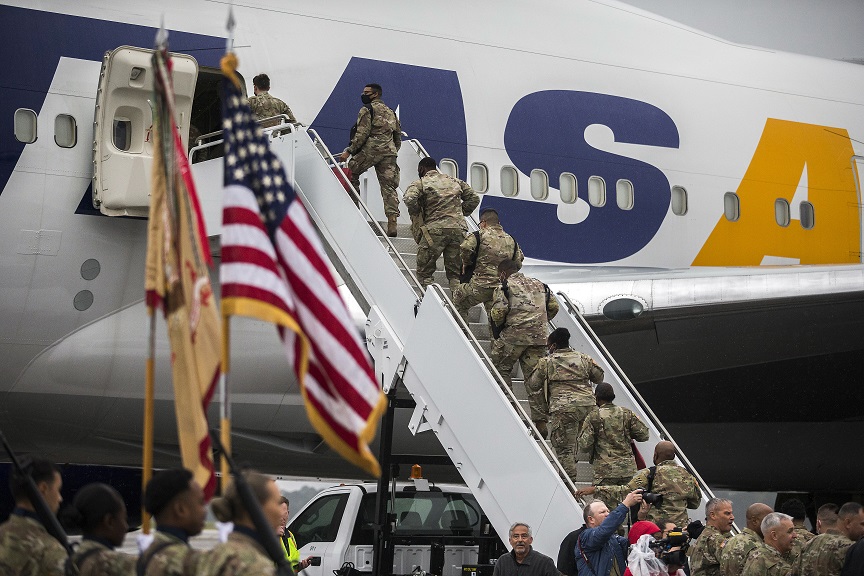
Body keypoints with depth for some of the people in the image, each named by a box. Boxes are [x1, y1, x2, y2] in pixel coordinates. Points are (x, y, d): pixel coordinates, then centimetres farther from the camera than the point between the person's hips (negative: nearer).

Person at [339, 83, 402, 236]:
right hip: (389, 152, 6)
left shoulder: (367, 110, 0)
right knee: (388, 186, 0)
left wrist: (349, 151, -8)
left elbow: (362, 134, -10)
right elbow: (398, 136, 24)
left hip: (370, 150, -6)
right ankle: (392, 222, -9)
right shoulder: (391, 112, 23)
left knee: (351, 173, 12)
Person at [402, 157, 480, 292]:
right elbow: (474, 198, 23)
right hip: (459, 229, 4)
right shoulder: (455, 182, 21)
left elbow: (409, 199, -13)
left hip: (435, 229, -4)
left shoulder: (420, 183, 5)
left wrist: (415, 214, 5)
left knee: (424, 272, 5)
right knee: (455, 273, 10)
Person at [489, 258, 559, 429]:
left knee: (500, 368, 14)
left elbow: (498, 312, -10)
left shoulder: (504, 287, 2)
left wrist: (499, 325, 10)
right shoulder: (539, 285, 21)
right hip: (539, 337, 5)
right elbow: (553, 307, 19)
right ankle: (541, 422, 2)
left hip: (514, 335, -5)